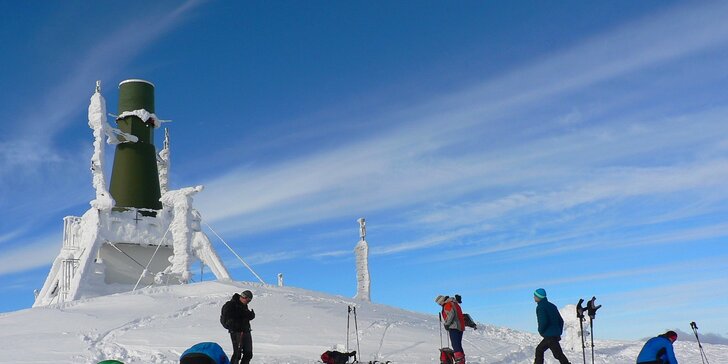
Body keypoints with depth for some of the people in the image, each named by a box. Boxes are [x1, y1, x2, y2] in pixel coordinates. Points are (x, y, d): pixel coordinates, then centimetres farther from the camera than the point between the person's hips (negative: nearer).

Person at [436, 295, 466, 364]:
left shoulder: (448, 304, -7)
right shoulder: (454, 303, 23)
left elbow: (450, 314, -21)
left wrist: (446, 324, -14)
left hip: (454, 327, -10)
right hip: (460, 327, 10)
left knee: (455, 345, -13)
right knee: (458, 345, 16)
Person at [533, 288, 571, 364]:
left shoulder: (540, 307, -10)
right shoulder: (552, 306, 16)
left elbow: (543, 321, -21)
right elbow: (561, 321, 16)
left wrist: (541, 331, -5)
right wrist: (559, 333, 17)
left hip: (549, 336, -9)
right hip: (556, 335, 9)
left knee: (559, 355, -9)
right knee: (539, 349, 20)